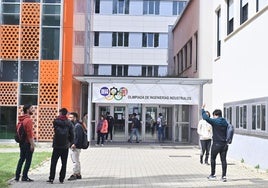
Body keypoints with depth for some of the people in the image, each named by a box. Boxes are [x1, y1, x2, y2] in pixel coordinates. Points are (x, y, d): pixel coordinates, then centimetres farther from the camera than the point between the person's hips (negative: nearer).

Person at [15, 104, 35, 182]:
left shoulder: (21, 119, 12)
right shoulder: (28, 120, -16)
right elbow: (29, 133, -20)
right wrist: (32, 144, -18)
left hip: (22, 142, 9)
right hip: (27, 143, -9)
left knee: (21, 159, 15)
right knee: (28, 160, -1)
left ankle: (17, 176, 17)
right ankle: (24, 177, 0)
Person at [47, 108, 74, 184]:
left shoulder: (56, 121, -3)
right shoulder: (69, 123, 1)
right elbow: (72, 134, 1)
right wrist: (70, 142, 12)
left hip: (57, 145, -2)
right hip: (65, 146, 2)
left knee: (53, 162, 4)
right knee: (64, 163, 8)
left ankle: (51, 178, 1)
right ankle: (62, 179, 8)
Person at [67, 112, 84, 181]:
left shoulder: (78, 126, -14)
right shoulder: (72, 125, 16)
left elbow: (79, 137, -20)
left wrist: (75, 144, -23)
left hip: (76, 147, -10)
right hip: (72, 146, 10)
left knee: (75, 161, -6)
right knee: (76, 161, 15)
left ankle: (74, 174, -2)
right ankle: (78, 174, 22)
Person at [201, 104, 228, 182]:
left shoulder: (214, 121, -11)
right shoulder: (225, 122, 8)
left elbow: (205, 117, -17)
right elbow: (227, 133, 14)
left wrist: (203, 109, -4)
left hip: (216, 144, -5)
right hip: (224, 144, 5)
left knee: (213, 159, 11)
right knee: (223, 160, 5)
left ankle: (212, 175, 18)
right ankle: (224, 176, 3)